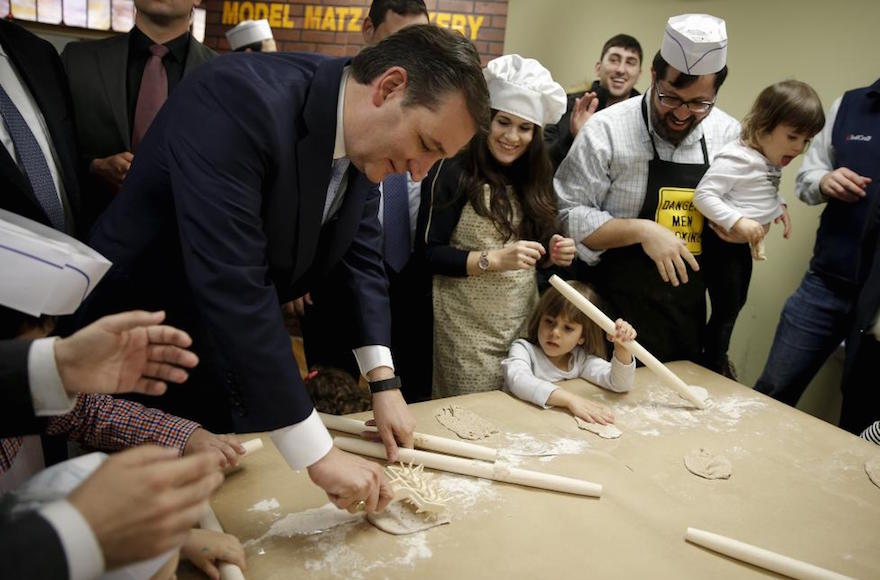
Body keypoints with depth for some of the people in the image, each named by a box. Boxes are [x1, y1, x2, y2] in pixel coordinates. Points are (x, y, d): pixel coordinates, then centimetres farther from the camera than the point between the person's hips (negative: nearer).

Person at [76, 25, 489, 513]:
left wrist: (384, 382, -8)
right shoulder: (238, 97, -31)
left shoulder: (368, 137, -7)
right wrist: (319, 454, -35)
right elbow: (230, 283, -38)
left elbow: (361, 257, 2)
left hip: (229, 358, 7)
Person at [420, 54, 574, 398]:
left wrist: (552, 253, -4)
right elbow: (429, 253, -13)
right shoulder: (453, 173, -9)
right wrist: (494, 259, -22)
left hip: (525, 324, 6)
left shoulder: (532, 179, 10)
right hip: (469, 334, -5)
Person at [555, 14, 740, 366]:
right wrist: (641, 231, -22)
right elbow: (569, 216, -13)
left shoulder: (729, 135, 2)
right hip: (612, 315, -4)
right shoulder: (607, 129, -12)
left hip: (688, 318, 5)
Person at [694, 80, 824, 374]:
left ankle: (716, 358, 40)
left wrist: (778, 205, 5)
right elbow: (703, 195, -28)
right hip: (723, 244, -10)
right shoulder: (736, 158, -24)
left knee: (736, 305, 21)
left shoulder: (772, 161, 5)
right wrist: (738, 221, -34)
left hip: (744, 245, 10)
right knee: (725, 310, -1)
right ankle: (713, 370, 17)